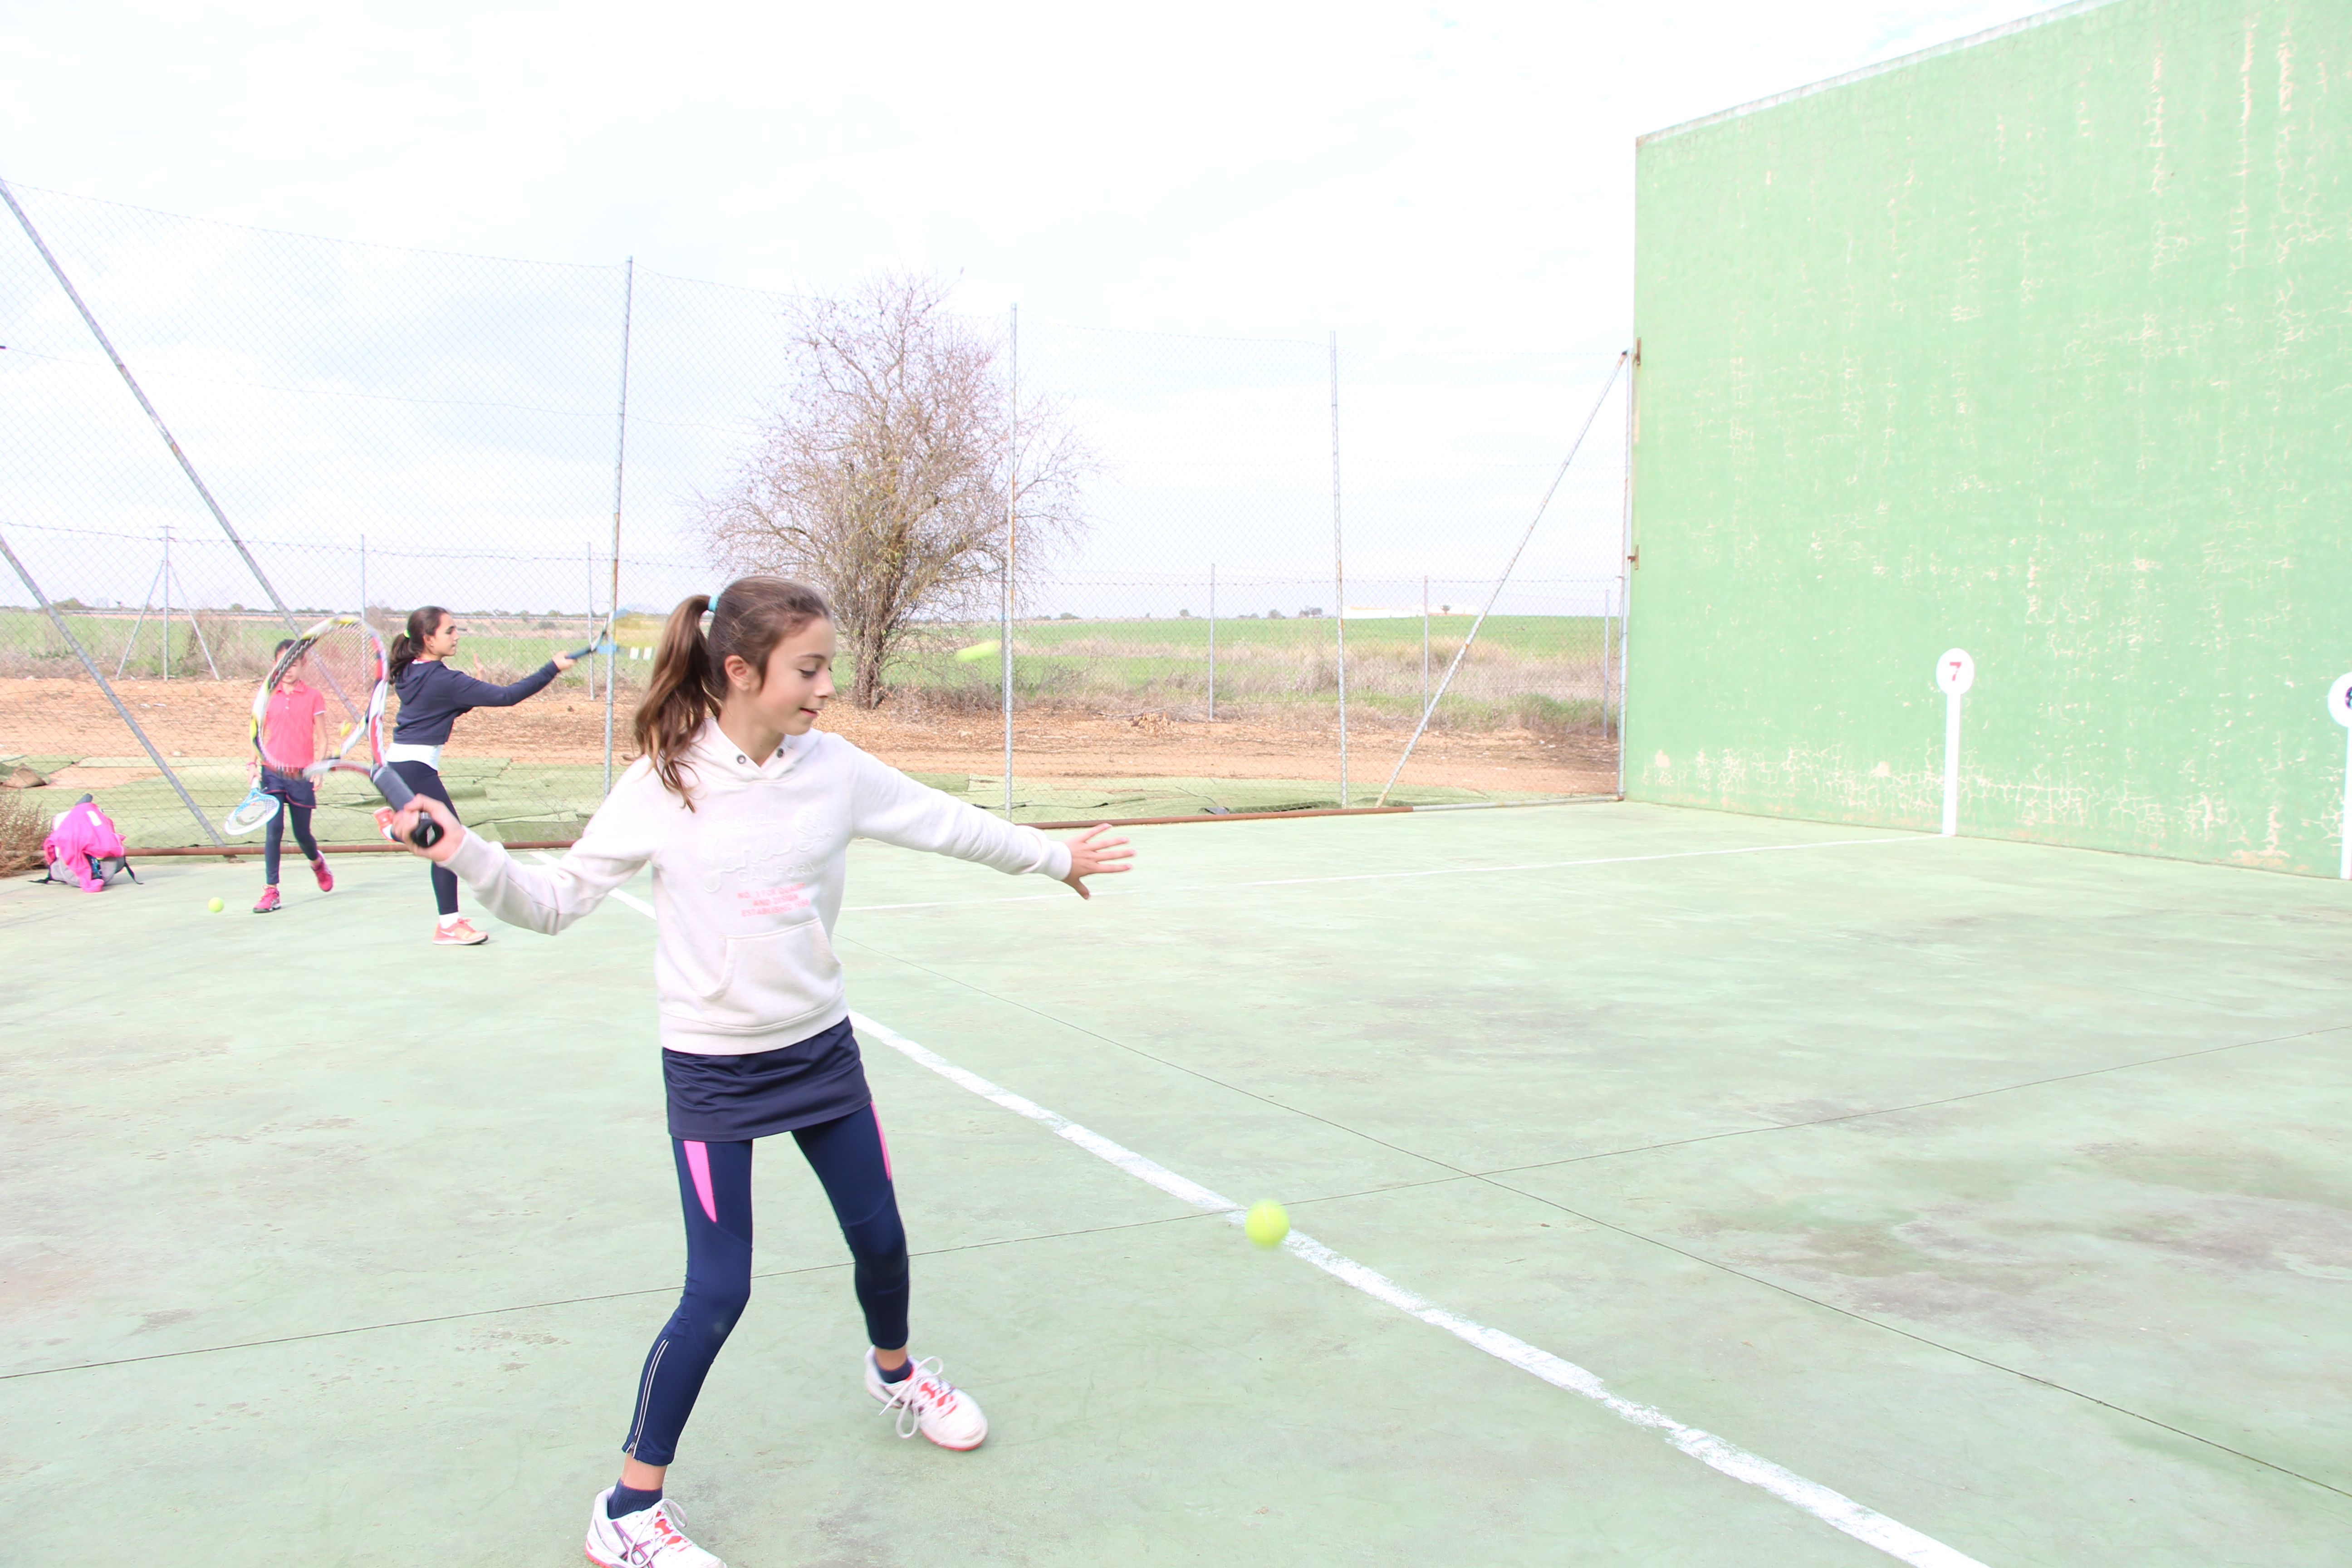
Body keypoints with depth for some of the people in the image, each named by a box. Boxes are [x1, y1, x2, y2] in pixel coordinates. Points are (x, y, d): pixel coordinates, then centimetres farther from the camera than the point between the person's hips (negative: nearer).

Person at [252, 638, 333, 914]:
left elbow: (322, 739, 2)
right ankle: (270, 891, -8)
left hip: (301, 775, -1)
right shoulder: (268, 697, 6)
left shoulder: (313, 696, 1)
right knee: (273, 830, -12)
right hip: (273, 773, 1)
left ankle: (317, 862, 42)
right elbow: (261, 736, 12)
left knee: (302, 834, 9)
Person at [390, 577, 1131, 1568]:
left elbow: (944, 823, 6)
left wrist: (1053, 856, 15)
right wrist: (465, 853, -23)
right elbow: (554, 903, -7)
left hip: (821, 1048, 4)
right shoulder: (661, 786, -14)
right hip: (711, 1069, -4)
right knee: (718, 1292, -6)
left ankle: (895, 1373, 49)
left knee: (880, 1239, 15)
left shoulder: (834, 769, -7)